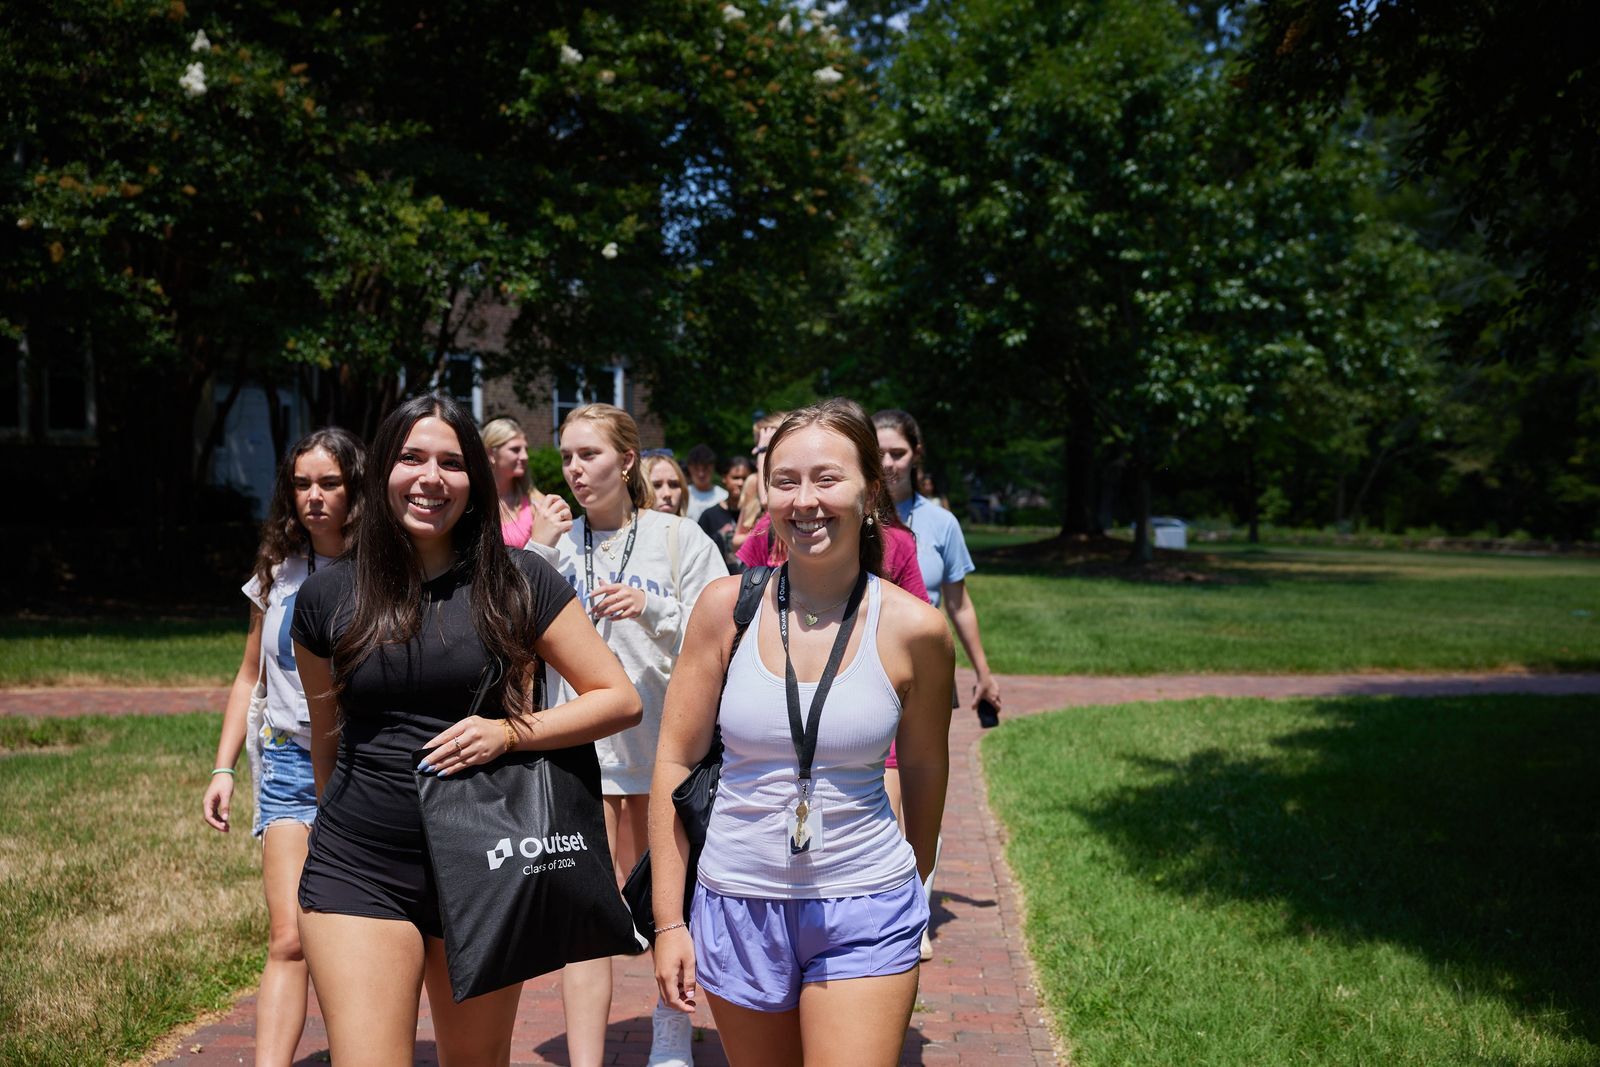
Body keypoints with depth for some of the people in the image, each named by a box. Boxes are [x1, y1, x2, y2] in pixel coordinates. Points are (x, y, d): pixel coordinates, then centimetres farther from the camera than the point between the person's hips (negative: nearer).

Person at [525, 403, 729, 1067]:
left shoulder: (680, 539, -2)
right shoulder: (558, 542, 6)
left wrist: (655, 610, -20)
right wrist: (536, 555, -9)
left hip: (665, 742, -1)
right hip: (581, 745, 1)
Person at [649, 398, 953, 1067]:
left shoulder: (914, 629, -8)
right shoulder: (728, 607, -5)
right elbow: (675, 762, 1)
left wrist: (916, 882, 20)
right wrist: (669, 920, 0)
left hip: (863, 912, -1)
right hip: (736, 906, 2)